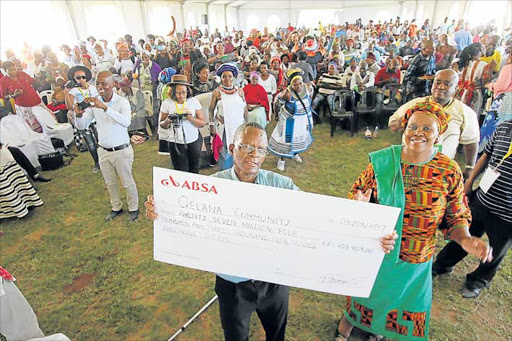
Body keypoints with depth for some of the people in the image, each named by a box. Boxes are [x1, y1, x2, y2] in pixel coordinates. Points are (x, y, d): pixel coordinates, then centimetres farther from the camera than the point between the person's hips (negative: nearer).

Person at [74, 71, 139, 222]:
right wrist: (78, 115, -19)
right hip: (103, 151, 5)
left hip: (121, 151, -5)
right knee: (110, 183, 19)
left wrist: (104, 107, -39)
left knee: (127, 182, 9)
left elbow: (126, 121, -33)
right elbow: (82, 126, 3)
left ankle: (133, 208, 28)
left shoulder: (122, 102, -14)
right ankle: (116, 208, 38)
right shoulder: (94, 103, 1)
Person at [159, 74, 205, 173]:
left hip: (194, 141, 1)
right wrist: (168, 121, -17)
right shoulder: (167, 103, -4)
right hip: (176, 143, -1)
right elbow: (162, 125, 5)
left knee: (194, 171, 16)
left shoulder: (194, 101, -4)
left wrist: (191, 118, -23)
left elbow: (202, 123, -5)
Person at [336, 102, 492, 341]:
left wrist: (465, 239, -21)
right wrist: (359, 205, -23)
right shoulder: (382, 161, -11)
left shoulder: (449, 171, -9)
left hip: (415, 259, 1)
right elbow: (357, 192, 0)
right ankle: (350, 317, 53)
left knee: (402, 294, 23)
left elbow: (455, 217, -1)